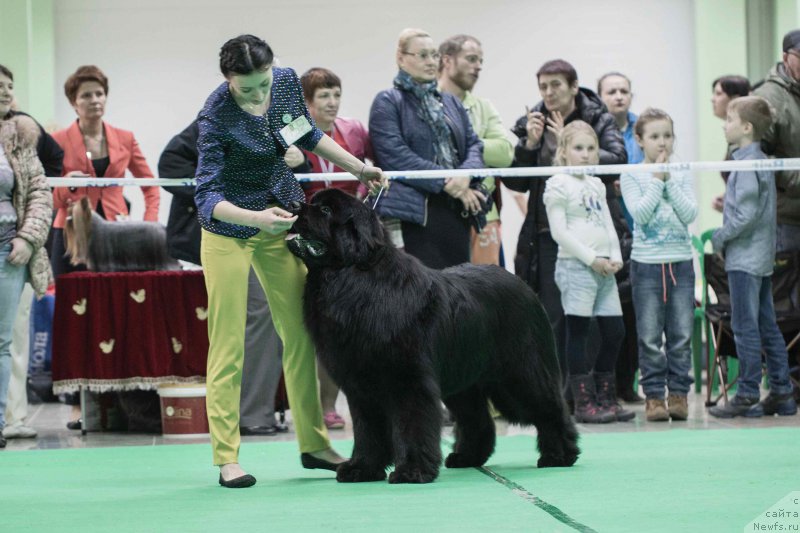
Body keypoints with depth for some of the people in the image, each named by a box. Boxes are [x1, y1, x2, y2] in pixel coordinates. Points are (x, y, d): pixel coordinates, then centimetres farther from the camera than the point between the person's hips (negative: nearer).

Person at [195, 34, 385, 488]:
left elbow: (309, 134, 11)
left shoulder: (287, 81, -10)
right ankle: (228, 458, -2)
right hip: (229, 228, -6)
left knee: (301, 332, 7)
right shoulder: (217, 116, -26)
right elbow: (207, 196, -29)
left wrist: (359, 168, 9)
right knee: (228, 344, -6)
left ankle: (314, 443, 16)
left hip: (282, 218, 6)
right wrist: (256, 218, -44)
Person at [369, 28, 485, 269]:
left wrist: (466, 174, -9)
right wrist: (447, 183, -14)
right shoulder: (387, 102, 1)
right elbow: (396, 155, -11)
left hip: (456, 213, 6)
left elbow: (473, 144, 14)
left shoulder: (451, 102, 22)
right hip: (414, 216, -6)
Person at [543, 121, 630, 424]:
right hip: (575, 265, -7)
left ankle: (605, 397, 15)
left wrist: (615, 257, 2)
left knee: (614, 331, 6)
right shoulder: (558, 185, -5)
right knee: (578, 333, -4)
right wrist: (592, 259, -14)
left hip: (603, 268, 7)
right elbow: (559, 231, -12)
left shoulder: (597, 185, 18)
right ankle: (584, 402, -3)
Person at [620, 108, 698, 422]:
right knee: (650, 338, 0)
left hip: (681, 263, 2)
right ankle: (654, 396, 6)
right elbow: (639, 213, -14)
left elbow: (690, 214, -6)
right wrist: (657, 179, -10)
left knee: (681, 335, 3)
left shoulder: (682, 175, 8)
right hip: (646, 263, -2)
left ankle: (679, 393, 9)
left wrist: (669, 180, -8)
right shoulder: (631, 176, 1)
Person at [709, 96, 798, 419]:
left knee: (745, 327, -5)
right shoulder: (762, 161, 12)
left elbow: (746, 215, -23)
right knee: (767, 326, 11)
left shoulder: (747, 165, -17)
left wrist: (720, 238, -10)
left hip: (744, 258, -10)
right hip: (763, 257, 10)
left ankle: (747, 395, -3)